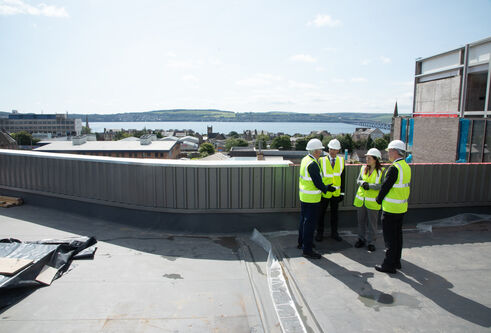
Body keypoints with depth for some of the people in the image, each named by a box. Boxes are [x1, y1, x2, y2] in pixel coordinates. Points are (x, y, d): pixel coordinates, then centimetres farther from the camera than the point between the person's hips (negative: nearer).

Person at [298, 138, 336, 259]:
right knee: (310, 223, -2)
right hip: (311, 198, -10)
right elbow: (318, 183, -21)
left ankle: (301, 242, 35)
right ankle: (307, 250, 5)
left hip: (303, 196, 10)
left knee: (304, 220, 21)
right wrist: (327, 188, -4)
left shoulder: (305, 159, 6)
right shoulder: (312, 164, -23)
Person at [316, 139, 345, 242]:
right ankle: (320, 233, 24)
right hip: (324, 193, -2)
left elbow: (342, 178, 2)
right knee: (321, 214, 9)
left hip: (336, 193, 3)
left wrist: (342, 193, 1)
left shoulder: (341, 161, 0)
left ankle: (334, 233, 31)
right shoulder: (321, 161, -9)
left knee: (334, 213, 15)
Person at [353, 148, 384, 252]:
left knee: (372, 222, 5)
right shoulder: (363, 168, 5)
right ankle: (361, 239, 29)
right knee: (361, 221, 14)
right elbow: (358, 180, 9)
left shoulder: (381, 171, -9)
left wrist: (370, 185, -23)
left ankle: (371, 242, 19)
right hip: (360, 199, 4)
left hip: (372, 201, -4)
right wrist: (363, 183, -13)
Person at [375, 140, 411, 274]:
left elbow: (385, 186, -18)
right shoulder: (406, 166, 8)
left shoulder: (394, 168, -21)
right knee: (397, 235, 17)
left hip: (391, 208, -9)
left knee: (390, 237, 0)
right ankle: (396, 261, 28)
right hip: (402, 207, 9)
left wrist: (379, 199, 0)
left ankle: (389, 265, 7)